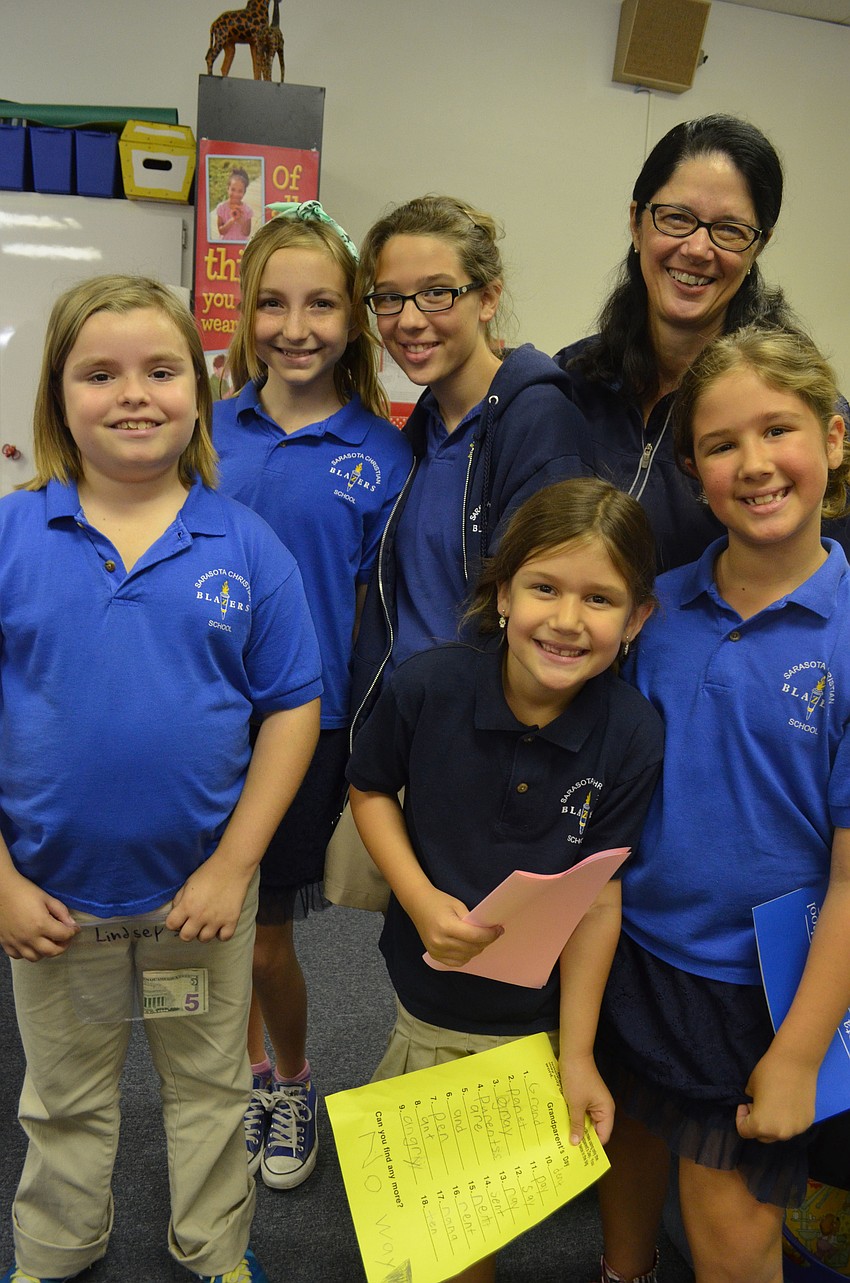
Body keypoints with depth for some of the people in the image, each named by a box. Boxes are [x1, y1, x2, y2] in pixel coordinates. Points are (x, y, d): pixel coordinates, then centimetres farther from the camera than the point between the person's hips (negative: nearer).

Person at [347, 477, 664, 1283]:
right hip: (429, 994, 1)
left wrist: (576, 1052, -9)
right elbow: (370, 791, -3)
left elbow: (598, 898, -12)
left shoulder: (631, 737, -19)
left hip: (540, 1011, 0)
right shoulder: (426, 688, -20)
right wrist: (420, 899, -17)